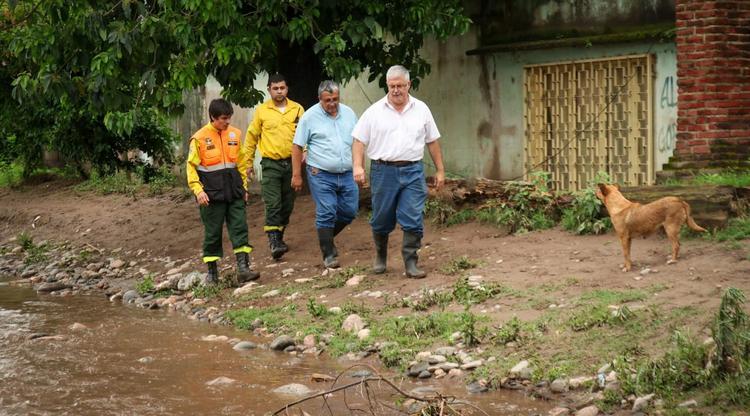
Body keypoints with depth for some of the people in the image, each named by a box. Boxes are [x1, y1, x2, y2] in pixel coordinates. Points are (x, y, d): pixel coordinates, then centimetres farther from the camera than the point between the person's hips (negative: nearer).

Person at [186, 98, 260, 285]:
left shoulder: (235, 134, 5)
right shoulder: (200, 138, -7)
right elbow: (191, 166, -4)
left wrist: (243, 186, 14)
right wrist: (198, 190, -13)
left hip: (234, 192, 4)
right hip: (212, 194, -3)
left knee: (240, 229, -2)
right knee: (212, 233, 5)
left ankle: (243, 268, -2)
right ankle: (212, 272, 15)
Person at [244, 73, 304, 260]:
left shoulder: (297, 109, 3)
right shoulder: (261, 111, 0)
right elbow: (251, 136, 8)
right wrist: (248, 162, 9)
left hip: (292, 162, 3)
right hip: (271, 164, -3)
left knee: (288, 204, 10)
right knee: (273, 204, -12)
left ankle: (279, 237, 26)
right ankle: (273, 242, -14)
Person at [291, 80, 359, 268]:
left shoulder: (349, 113, 8)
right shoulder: (310, 117, -5)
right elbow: (297, 147, -2)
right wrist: (296, 175, -5)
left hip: (347, 174, 5)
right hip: (321, 175, -4)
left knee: (349, 212, 8)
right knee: (326, 214, -5)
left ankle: (327, 237, 32)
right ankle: (328, 255, 4)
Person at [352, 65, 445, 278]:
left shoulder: (421, 109, 7)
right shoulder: (375, 111, 2)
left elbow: (433, 141, 12)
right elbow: (359, 140, 0)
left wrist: (440, 170, 11)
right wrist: (358, 166, -12)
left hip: (413, 172, 1)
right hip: (383, 171, -1)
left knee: (413, 221, -6)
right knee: (381, 221, 9)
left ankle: (411, 264, 0)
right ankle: (380, 257, 30)